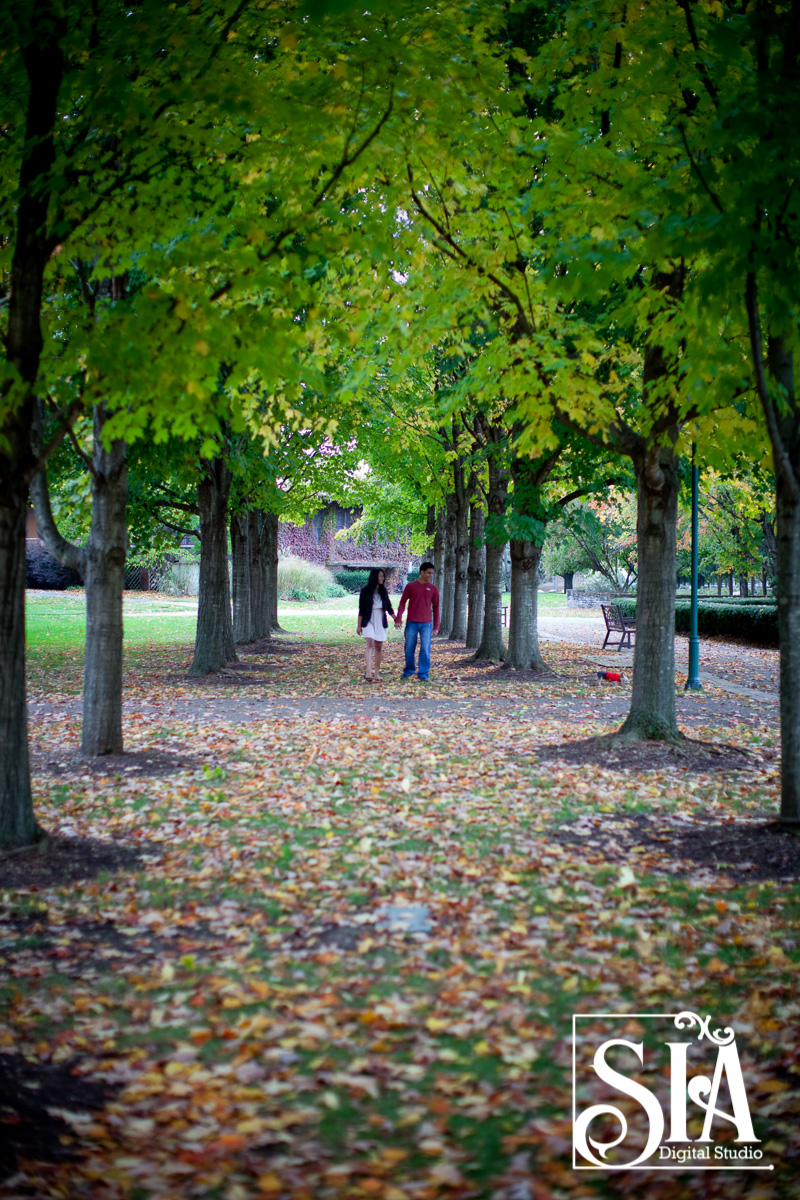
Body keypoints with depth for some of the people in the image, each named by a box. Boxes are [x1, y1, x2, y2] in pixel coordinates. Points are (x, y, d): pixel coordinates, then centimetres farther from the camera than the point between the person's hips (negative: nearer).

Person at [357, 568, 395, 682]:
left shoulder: (383, 591, 9)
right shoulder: (365, 591, -2)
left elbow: (388, 607, 13)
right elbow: (361, 609, 0)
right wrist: (359, 625, -1)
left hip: (381, 621, 4)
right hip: (369, 621, -4)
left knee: (378, 647, 5)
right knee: (370, 644, -19)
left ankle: (377, 673, 11)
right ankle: (368, 672, -29)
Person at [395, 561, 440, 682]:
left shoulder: (433, 589, 6)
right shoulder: (410, 586, 3)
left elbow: (436, 608, 10)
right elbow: (402, 603, 6)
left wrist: (436, 626, 7)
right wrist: (398, 619, -4)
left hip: (426, 624, 0)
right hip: (412, 623, 0)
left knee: (425, 650, -5)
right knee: (409, 649, 5)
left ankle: (423, 674, 2)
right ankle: (409, 671, 23)